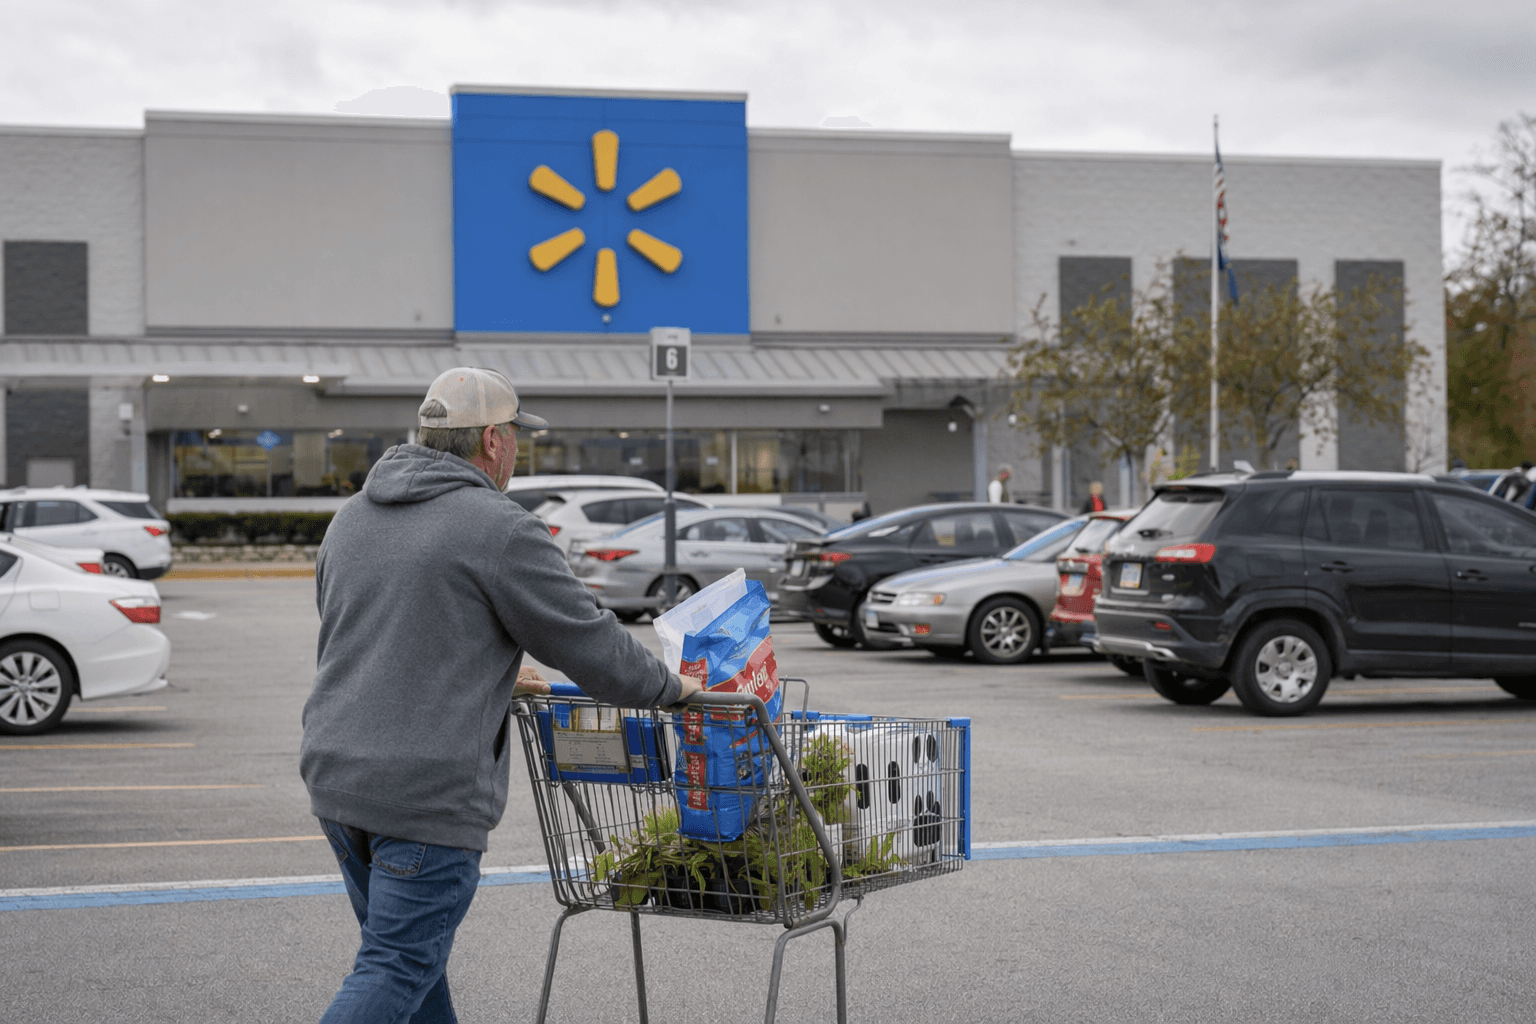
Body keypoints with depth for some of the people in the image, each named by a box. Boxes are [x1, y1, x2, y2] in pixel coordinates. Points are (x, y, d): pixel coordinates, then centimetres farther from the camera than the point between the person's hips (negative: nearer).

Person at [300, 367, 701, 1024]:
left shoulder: (353, 518, 14)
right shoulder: (499, 530, -11)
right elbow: (588, 643, -7)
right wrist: (669, 688, 11)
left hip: (336, 772, 8)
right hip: (429, 792, -8)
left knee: (407, 950, 19)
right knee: (397, 968, -5)